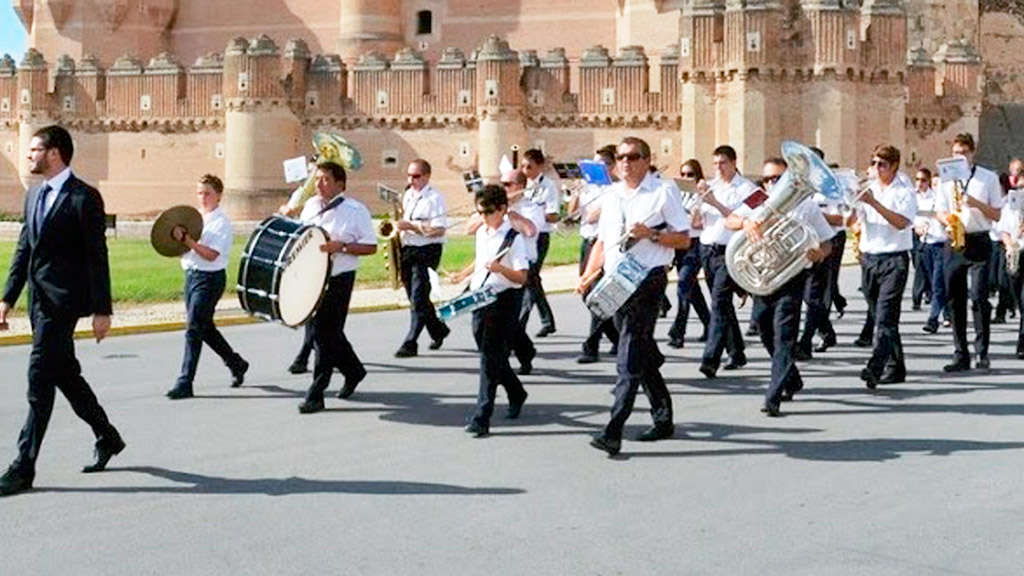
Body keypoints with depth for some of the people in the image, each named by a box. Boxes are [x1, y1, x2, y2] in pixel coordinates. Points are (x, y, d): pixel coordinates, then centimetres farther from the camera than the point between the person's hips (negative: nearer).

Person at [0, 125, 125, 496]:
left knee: (40, 380, -9)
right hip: (39, 299, 8)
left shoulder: (84, 198, -10)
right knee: (65, 375, 16)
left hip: (63, 300, -8)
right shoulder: (34, 195, 14)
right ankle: (107, 438, 32)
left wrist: (101, 310, -13)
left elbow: (97, 257, -11)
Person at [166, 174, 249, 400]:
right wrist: (178, 239, -5)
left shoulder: (222, 223, -9)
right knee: (205, 328, 17)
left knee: (194, 328, -11)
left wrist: (186, 239, -26)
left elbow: (211, 254, -21)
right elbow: (183, 248, 17)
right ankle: (236, 364, 36)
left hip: (209, 278, -8)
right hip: (191, 274, 8)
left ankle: (185, 382, -9)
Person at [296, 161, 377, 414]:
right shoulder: (310, 206, 11)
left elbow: (371, 247, -9)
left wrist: (340, 246, -21)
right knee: (328, 332, 14)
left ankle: (315, 395, -1)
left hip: (338, 279, -6)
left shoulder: (355, 210, -7)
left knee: (324, 334, -6)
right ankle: (354, 371, 38)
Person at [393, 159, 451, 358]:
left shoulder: (434, 198, -10)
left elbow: (439, 230, -18)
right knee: (414, 297, 14)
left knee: (418, 298, -9)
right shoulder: (407, 195, 15)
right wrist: (397, 225, 9)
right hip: (407, 250, 8)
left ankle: (410, 343, -9)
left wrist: (411, 226, -22)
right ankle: (438, 330, 32)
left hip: (427, 252, -8)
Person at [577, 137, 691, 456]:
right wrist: (588, 276, 6)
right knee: (644, 356, 15)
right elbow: (602, 241, 19)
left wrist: (651, 234, -17)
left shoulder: (663, 191, -1)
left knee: (630, 358, -13)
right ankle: (663, 420, 28)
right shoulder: (612, 195, 16)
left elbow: (683, 239, -3)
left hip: (648, 280, -7)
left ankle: (613, 432, -18)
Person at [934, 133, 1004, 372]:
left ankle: (982, 353, -4)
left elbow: (996, 215, 5)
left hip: (979, 242, -3)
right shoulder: (947, 178, 12)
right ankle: (960, 354, 8)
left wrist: (976, 204, -12)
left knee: (979, 297, -12)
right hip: (953, 243, 3)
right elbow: (939, 211, 11)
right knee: (956, 300, 3)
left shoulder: (989, 178, 5)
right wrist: (949, 220, -11)